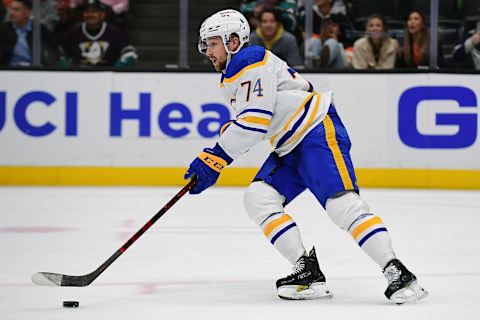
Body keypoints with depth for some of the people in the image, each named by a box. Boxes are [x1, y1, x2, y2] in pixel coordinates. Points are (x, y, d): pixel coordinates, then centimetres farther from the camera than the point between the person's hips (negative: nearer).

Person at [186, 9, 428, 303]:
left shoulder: (253, 61, -13)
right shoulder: (231, 78, 20)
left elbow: (255, 121, -21)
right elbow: (244, 124, 29)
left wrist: (216, 158, -18)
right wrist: (212, 157, 16)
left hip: (319, 132, -11)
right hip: (290, 148, 11)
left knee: (341, 203, -23)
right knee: (259, 198, -5)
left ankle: (398, 274, -25)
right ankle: (309, 271, -11)